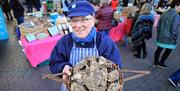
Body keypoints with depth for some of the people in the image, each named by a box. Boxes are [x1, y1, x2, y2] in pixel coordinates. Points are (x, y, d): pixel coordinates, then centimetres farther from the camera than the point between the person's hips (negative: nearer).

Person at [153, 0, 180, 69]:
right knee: (168, 51, 14)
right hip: (169, 38, -7)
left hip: (161, 37, 7)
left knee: (159, 49, 17)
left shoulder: (164, 14, 5)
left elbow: (158, 25, 11)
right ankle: (161, 63, 25)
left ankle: (155, 62, 28)